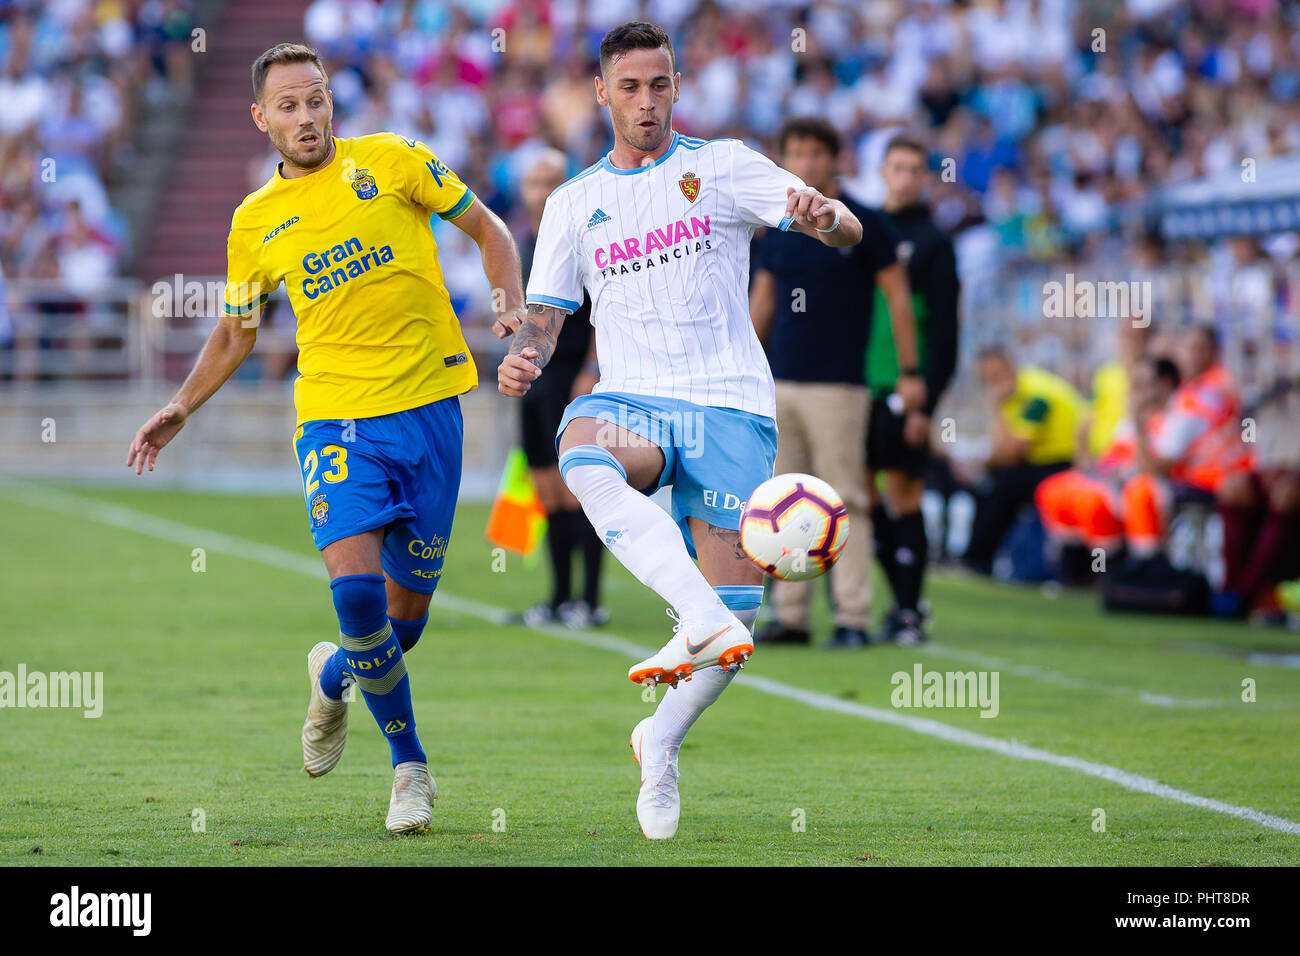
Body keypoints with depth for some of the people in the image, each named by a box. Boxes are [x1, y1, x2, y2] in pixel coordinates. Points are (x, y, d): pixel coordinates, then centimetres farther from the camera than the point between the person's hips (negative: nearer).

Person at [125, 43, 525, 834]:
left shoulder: (389, 161, 3)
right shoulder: (255, 222, 9)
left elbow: (486, 227, 11)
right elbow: (236, 332, 23)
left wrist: (513, 306, -5)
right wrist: (183, 407, 13)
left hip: (429, 405, 0)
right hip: (336, 416, 0)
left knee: (410, 605, 4)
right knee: (357, 584, -20)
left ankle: (333, 677, 39)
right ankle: (410, 764, -1)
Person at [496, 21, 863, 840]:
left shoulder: (722, 166, 7)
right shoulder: (575, 204, 16)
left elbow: (846, 229, -2)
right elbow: (545, 318, 18)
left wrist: (823, 215, -28)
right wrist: (523, 361, -7)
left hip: (729, 405, -1)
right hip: (631, 399, 1)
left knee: (738, 614, -8)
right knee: (584, 455, -38)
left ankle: (661, 740, 20)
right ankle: (701, 619, -51)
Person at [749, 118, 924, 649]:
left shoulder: (864, 224, -3)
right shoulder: (777, 230, 11)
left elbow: (897, 296, -2)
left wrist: (910, 372, -5)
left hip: (837, 385, -5)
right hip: (779, 382, 5)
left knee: (843, 502, -7)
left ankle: (852, 618, -5)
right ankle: (790, 616, 8)